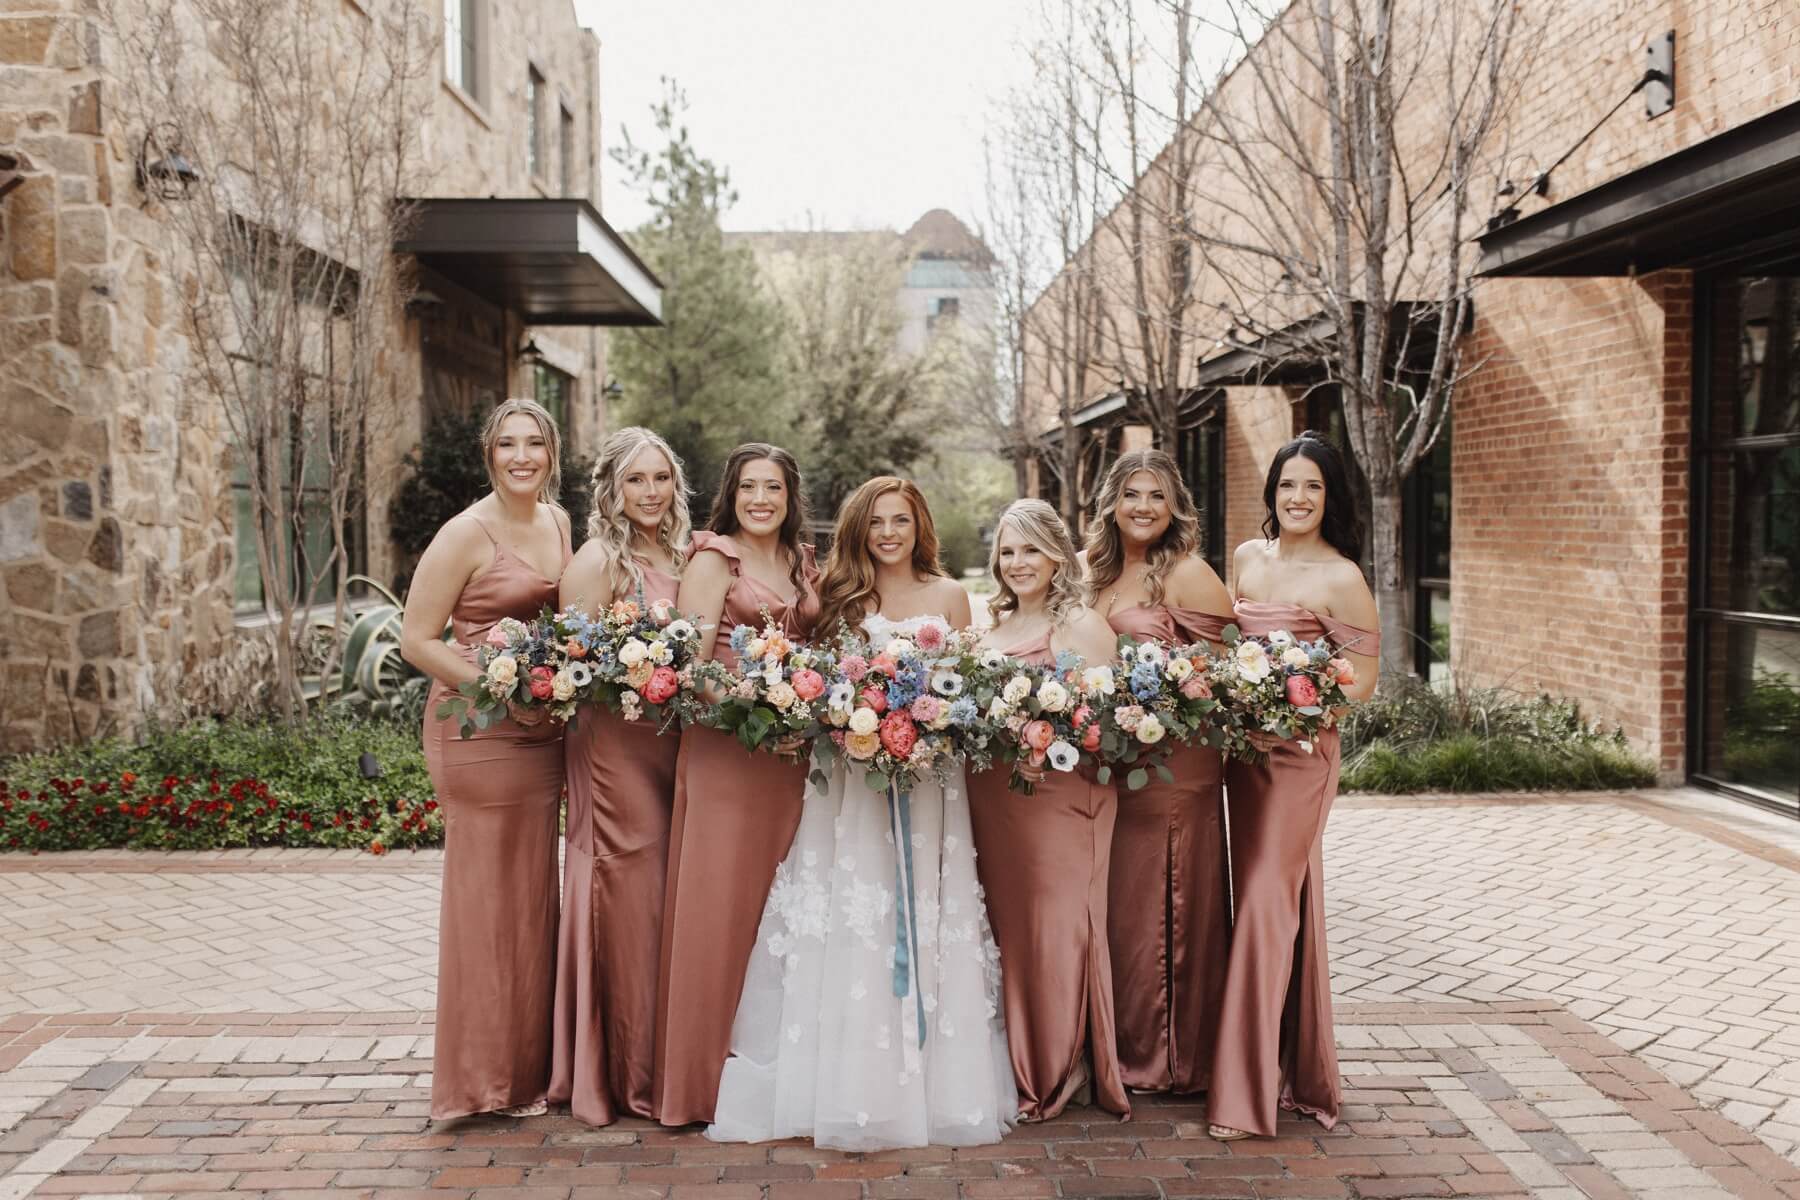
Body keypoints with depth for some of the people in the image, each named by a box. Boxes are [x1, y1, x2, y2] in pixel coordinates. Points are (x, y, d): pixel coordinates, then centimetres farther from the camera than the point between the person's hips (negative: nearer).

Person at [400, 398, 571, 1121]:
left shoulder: (557, 523, 10)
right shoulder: (467, 533, -11)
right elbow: (416, 640, -12)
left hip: (541, 731, 7)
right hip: (478, 732, -7)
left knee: (533, 892, 13)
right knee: (487, 895, 0)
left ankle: (529, 1065, 26)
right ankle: (484, 1077, 14)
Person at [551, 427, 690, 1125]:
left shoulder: (682, 556, 13)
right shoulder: (597, 560, -8)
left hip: (674, 746, 7)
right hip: (616, 746, -7)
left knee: (670, 902, 11)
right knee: (629, 903, -3)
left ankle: (668, 1063, 23)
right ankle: (628, 1077, 10)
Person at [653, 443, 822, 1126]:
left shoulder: (804, 565, 15)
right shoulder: (714, 558, -3)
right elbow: (690, 661, -12)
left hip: (793, 752, 6)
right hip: (725, 748, -6)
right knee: (717, 904, -4)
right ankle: (700, 1080, 5)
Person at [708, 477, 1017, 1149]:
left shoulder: (949, 596, 9)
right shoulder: (840, 594, 8)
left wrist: (935, 705, -9)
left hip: (929, 776, 1)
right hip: (852, 777, 0)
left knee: (924, 924, 2)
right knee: (851, 926, -3)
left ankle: (934, 1083, 12)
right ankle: (852, 1089, 4)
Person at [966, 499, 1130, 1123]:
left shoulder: (1082, 625, -5)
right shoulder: (994, 624, 16)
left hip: (1058, 797, -6)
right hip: (991, 797, 7)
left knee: (1053, 928, -2)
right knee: (1003, 925, 10)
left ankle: (1056, 1070, 12)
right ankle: (1013, 1064, 23)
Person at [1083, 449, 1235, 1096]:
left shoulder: (1187, 574, -9)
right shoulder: (1099, 574, 12)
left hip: (1177, 766, -7)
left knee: (1169, 906, 2)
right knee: (1118, 903, 11)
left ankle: (1178, 1061, 16)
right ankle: (1129, 1050, 24)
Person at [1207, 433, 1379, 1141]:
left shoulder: (1341, 578, -9)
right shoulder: (1247, 558, 10)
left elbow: (1362, 682, -9)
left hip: (1301, 751, -7)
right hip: (1242, 744, 7)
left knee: (1267, 899, -9)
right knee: (1262, 895, 11)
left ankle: (1249, 1092, -2)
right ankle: (1298, 1069, 25)